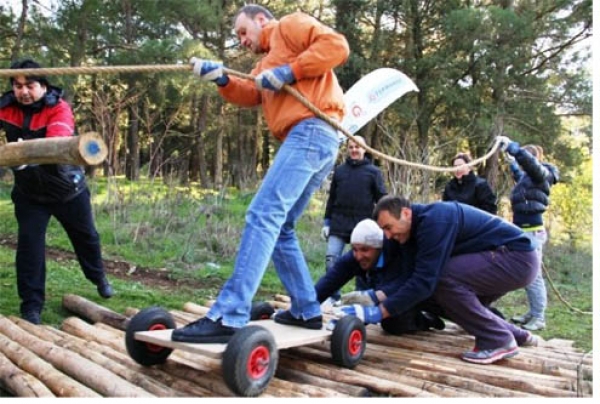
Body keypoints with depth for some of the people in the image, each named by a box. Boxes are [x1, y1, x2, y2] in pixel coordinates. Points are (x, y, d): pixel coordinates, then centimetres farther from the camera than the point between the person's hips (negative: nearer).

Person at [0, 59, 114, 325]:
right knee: (29, 244, -6)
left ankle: (99, 279, 43)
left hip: (68, 188, -1)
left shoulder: (58, 108, -21)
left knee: (86, 236, 16)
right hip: (28, 193, 1)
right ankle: (31, 305, 8)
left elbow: (58, 141, -39)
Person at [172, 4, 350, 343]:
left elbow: (336, 45, -6)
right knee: (280, 228, 12)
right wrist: (221, 78, -1)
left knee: (264, 216, -20)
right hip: (306, 140, 10)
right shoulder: (266, 62, 35)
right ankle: (307, 311, 18)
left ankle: (229, 317, -25)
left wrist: (290, 71, -10)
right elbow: (250, 95, 16)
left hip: (311, 132, -10)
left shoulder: (291, 26, 11)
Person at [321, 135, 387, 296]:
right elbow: (332, 198, 14)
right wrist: (326, 222, 9)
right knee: (331, 259, -6)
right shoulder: (339, 170, 11)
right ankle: (332, 296, 2)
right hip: (339, 223, 2)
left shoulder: (373, 172, 3)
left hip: (363, 225, -2)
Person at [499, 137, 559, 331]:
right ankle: (533, 313, 23)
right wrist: (512, 162, 47)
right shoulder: (528, 177, 14)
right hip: (524, 231, 9)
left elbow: (527, 159, -31)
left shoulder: (541, 175, -9)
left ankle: (539, 318, 1)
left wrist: (510, 145, -24)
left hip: (532, 231, -9)